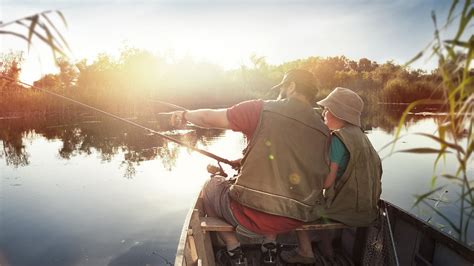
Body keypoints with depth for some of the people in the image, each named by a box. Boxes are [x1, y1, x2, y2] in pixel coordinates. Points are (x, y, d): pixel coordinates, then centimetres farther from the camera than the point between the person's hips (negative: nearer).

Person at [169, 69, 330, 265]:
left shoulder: (262, 110, -10)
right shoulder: (324, 131, 1)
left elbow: (209, 118, -5)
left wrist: (185, 115, 18)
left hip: (251, 213, -4)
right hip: (295, 221, 5)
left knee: (212, 187, 24)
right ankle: (269, 246, 26)